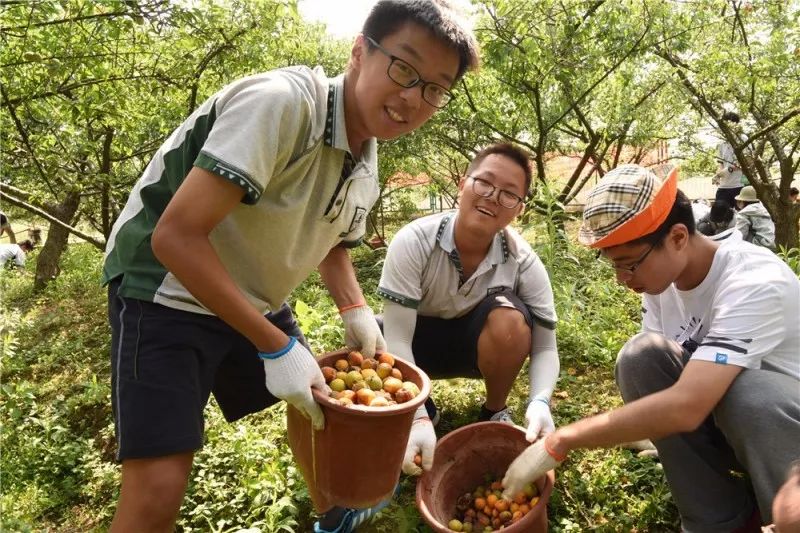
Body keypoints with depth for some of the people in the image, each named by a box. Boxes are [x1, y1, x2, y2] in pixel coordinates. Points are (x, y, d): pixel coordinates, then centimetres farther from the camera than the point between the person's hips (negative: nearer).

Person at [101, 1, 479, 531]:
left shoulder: (367, 167, -1)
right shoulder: (283, 103, -27)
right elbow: (176, 237, -31)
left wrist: (355, 311, -2)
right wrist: (276, 347, -27)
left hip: (255, 304, 8)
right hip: (168, 293, -7)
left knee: (329, 405, 17)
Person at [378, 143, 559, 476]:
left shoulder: (523, 261, -23)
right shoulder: (414, 242, -28)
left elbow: (545, 346, -16)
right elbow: (397, 338, -29)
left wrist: (540, 403, -37)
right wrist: (417, 418, -39)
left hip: (478, 344, 1)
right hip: (419, 341, 0)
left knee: (509, 319, -33)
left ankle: (495, 413, -3)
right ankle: (424, 408, 5)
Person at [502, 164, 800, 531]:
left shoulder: (755, 283, -31)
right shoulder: (660, 275, -9)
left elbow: (686, 406, -42)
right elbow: (646, 374, 0)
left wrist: (561, 441, -37)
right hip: (713, 419, 5)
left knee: (748, 393, -37)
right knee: (639, 357, -21)